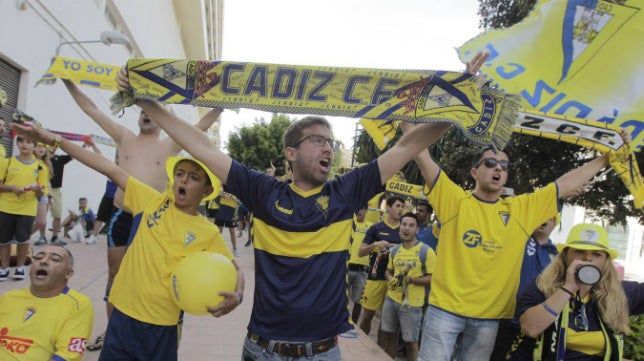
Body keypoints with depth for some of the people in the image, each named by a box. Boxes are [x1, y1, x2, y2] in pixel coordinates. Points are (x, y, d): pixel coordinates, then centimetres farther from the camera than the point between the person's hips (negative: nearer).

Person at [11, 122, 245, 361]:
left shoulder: (208, 233, -6)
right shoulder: (154, 202, -1)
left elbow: (235, 270, -1)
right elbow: (110, 169, -2)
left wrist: (236, 295, -23)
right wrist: (54, 139, -1)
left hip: (161, 325, -2)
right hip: (123, 314, 2)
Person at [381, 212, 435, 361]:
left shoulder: (426, 251, -11)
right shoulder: (395, 250, 7)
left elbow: (433, 277, -12)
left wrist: (411, 280, -23)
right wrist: (391, 279, -2)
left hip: (411, 303, -5)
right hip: (391, 299, 5)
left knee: (410, 341, 7)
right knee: (388, 335, 17)